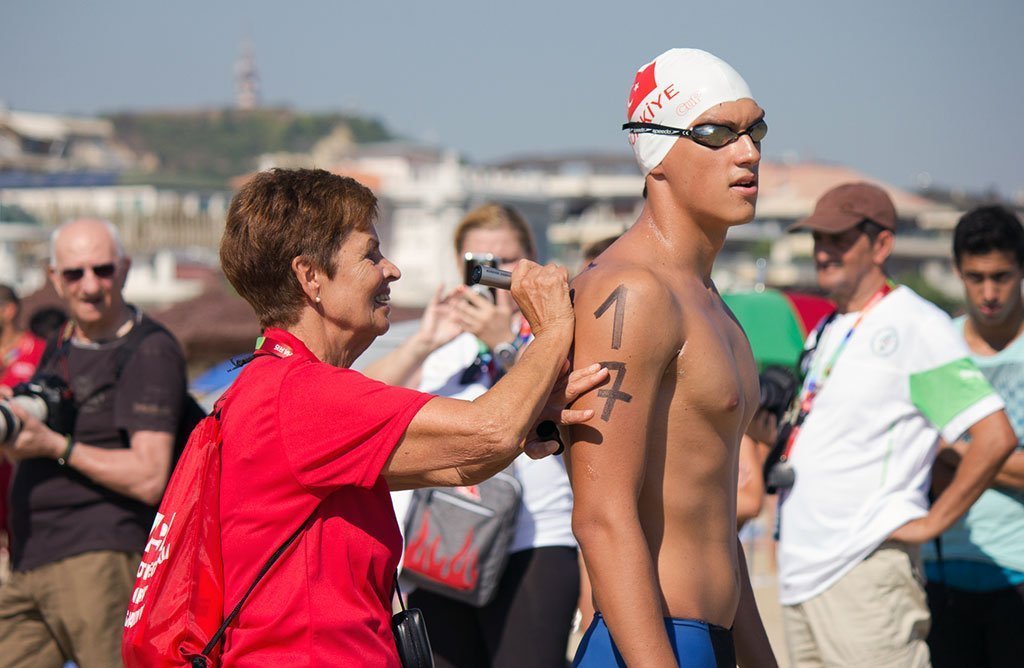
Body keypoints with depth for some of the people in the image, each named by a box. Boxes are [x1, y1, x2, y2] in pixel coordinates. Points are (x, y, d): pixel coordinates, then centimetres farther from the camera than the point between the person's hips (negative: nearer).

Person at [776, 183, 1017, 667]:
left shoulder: (916, 325, -9)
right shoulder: (825, 333, 18)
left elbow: (994, 436, -17)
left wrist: (931, 523, -13)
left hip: (865, 568, -8)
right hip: (798, 570, 9)